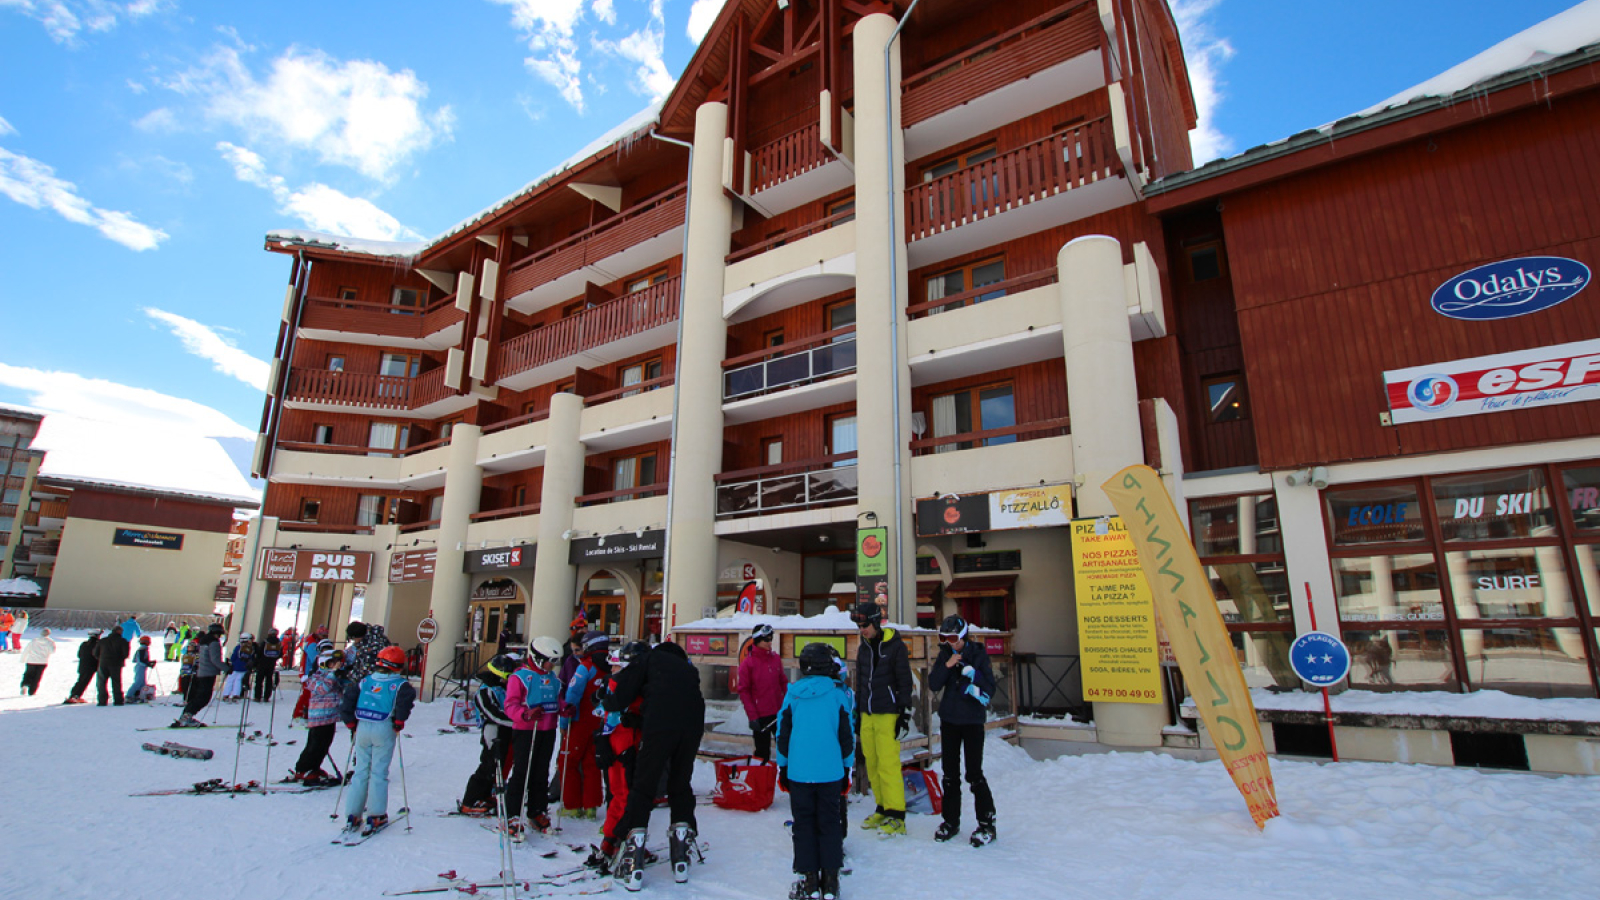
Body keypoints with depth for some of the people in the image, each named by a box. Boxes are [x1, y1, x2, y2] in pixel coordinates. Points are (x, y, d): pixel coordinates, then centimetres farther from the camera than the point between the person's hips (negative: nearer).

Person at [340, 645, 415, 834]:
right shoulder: (399, 684, -1)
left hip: (363, 728, 4)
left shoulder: (365, 681, 12)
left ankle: (352, 815, 16)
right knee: (379, 772, 2)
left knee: (360, 770, 13)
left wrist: (351, 723, 15)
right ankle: (376, 816, 4)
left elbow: (349, 697, 7)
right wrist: (399, 723, -8)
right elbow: (406, 697, -19)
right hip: (384, 729, -4)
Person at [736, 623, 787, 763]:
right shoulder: (748, 663, -8)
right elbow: (744, 692, -7)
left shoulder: (776, 659, 5)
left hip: (779, 713, 4)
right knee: (762, 753, 5)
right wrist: (752, 716, -11)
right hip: (760, 716, -4)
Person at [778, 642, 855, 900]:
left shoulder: (793, 693, -4)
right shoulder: (838, 693, -5)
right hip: (830, 771, 0)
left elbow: (783, 732, 3)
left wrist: (782, 767, 13)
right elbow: (847, 733, 1)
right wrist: (846, 767, 12)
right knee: (829, 823, 11)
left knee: (804, 824, 10)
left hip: (798, 771, 0)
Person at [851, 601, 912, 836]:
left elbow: (905, 682, -7)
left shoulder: (895, 646, -7)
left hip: (888, 715, -6)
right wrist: (857, 713, 21)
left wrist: (904, 713, -10)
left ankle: (897, 817, 1)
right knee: (872, 766, 7)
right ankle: (883, 809, 20)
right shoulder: (863, 648, 13)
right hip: (867, 715, 6)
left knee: (888, 765, -8)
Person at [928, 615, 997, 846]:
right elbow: (933, 685, -3)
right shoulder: (945, 655, 3)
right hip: (949, 720, 4)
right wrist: (946, 666, -16)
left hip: (972, 720, -4)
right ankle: (951, 821, 25)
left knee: (974, 773, -4)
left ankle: (987, 823, 11)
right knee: (950, 773, 12)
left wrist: (969, 672, -22)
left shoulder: (978, 654, -7)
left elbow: (990, 688, -9)